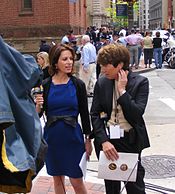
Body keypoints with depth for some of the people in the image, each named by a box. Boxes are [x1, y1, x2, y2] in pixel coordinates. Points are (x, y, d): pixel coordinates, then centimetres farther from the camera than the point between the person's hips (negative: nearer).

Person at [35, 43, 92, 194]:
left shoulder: (78, 84, -4)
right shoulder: (45, 85, -3)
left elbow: (84, 113, 2)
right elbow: (38, 115, 1)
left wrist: (88, 139, 3)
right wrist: (38, 105, -20)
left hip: (73, 136, -1)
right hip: (52, 137, 1)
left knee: (76, 181, 3)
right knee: (57, 178, 15)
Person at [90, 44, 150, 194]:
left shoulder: (140, 82, -9)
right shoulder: (101, 83, 1)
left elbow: (137, 114, -18)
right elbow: (95, 115, -1)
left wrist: (122, 90, -18)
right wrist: (104, 141, -12)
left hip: (130, 141, -3)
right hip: (106, 140, 3)